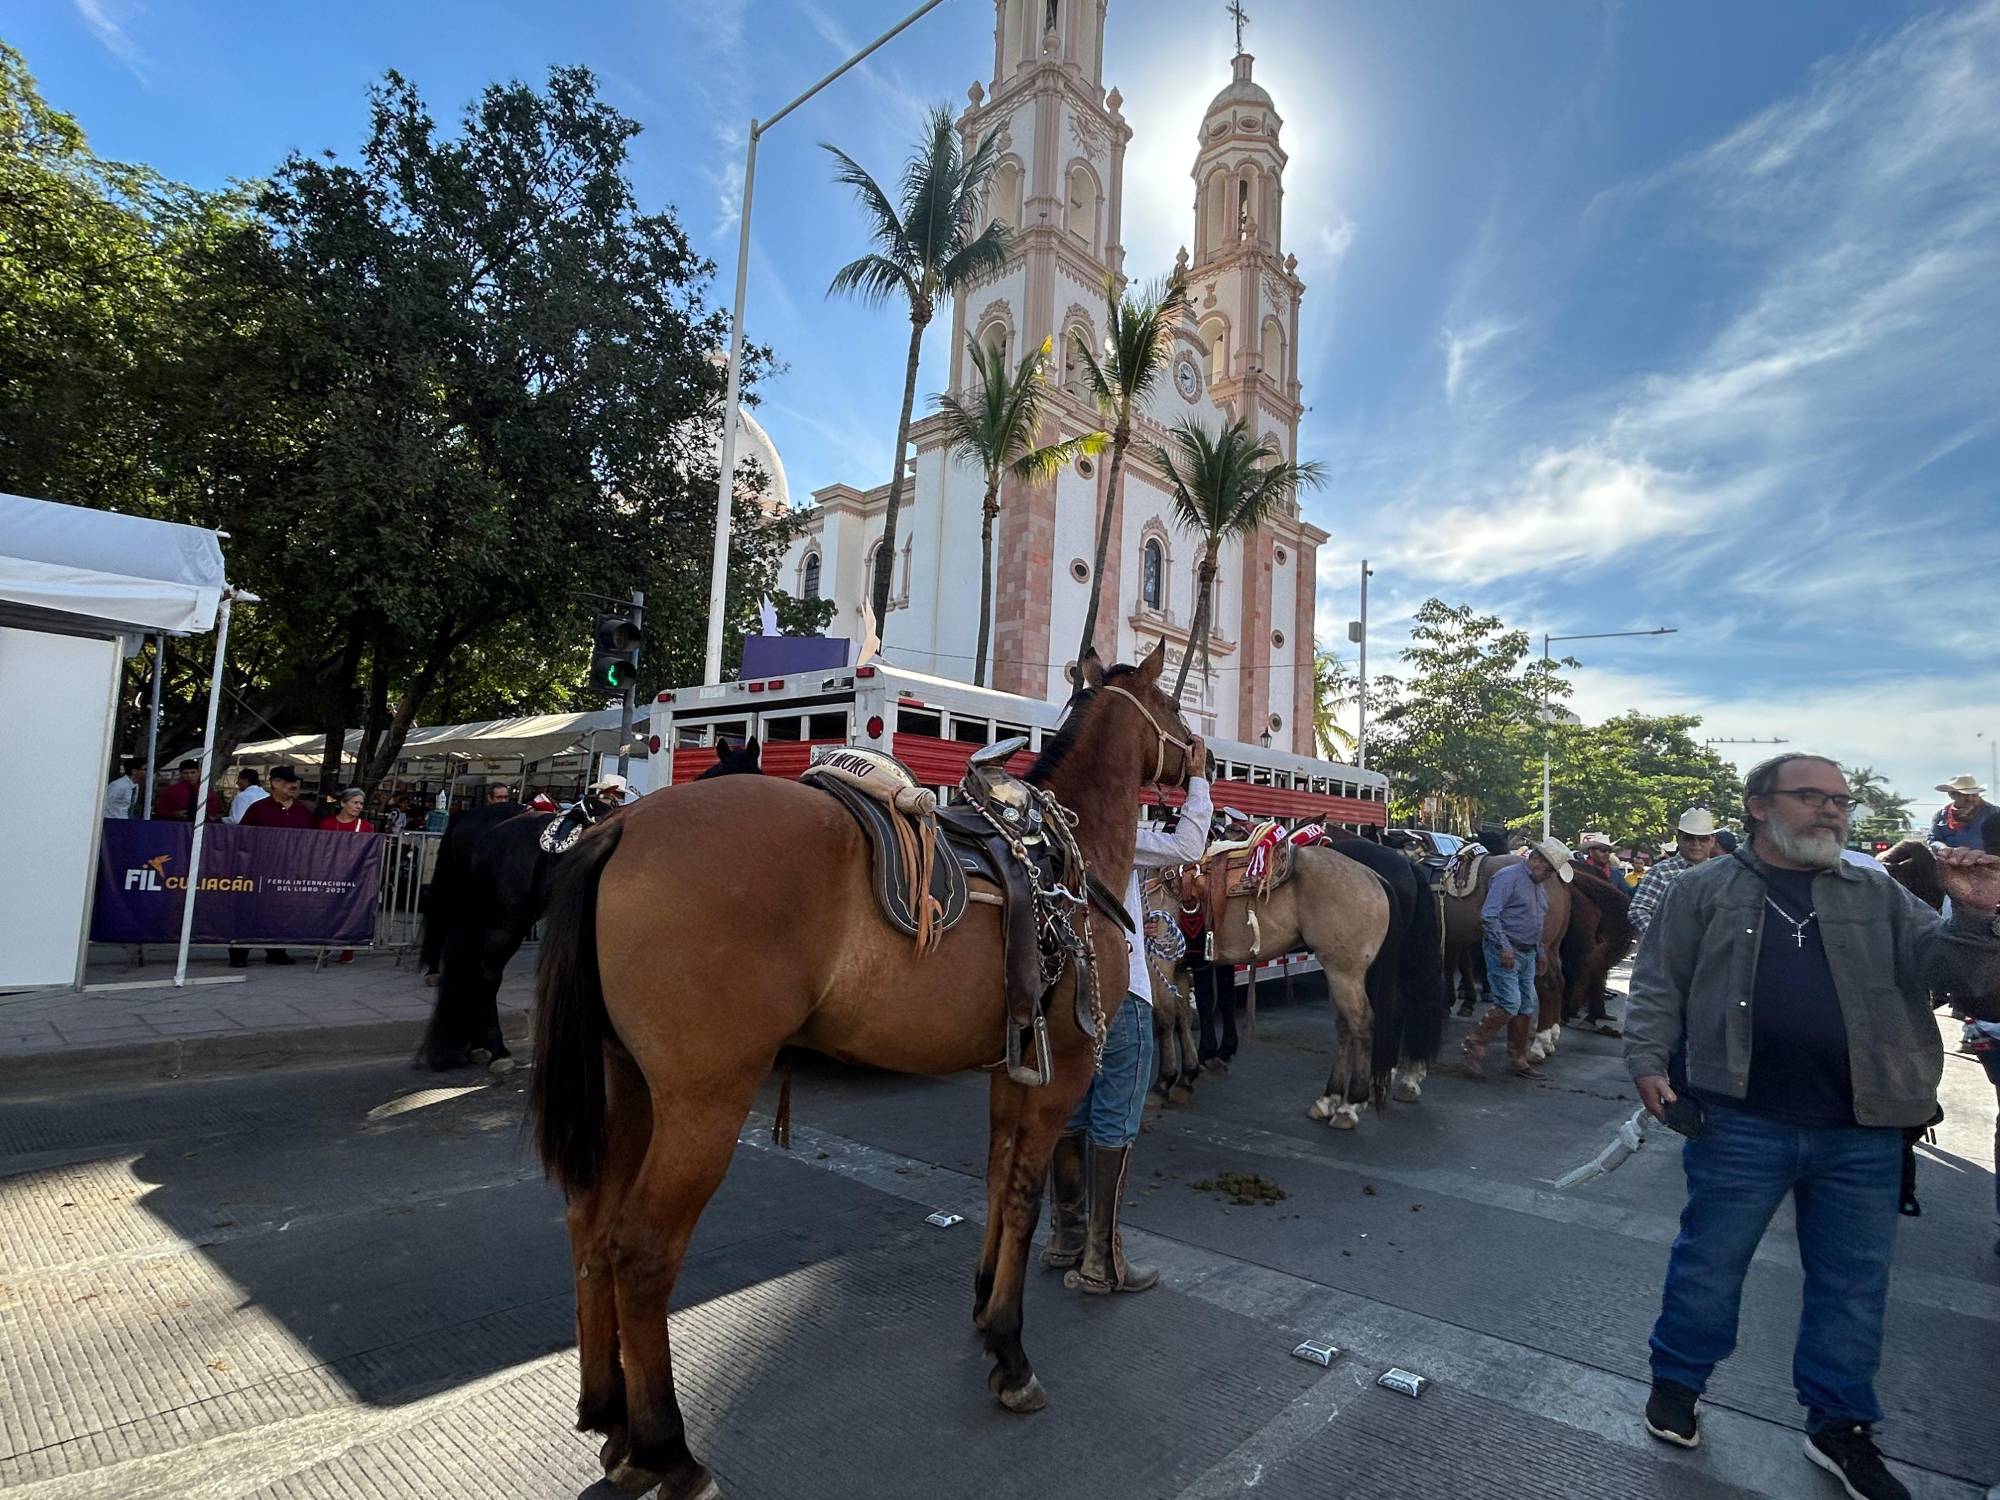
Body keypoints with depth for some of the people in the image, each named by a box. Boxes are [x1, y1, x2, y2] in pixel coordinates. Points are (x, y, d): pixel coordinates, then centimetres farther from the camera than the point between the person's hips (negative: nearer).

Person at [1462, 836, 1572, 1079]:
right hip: (1505, 952, -9)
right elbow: (1488, 915, -20)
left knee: (1527, 1008, 10)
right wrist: (1504, 947, -24)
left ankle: (1520, 1060, 19)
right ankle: (1475, 1044, 1)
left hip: (1528, 954, 9)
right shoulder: (1508, 877, -13)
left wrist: (1540, 950, 18)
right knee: (1509, 1004, -14)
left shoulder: (1539, 888, 17)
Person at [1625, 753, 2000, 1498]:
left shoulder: (1879, 896, 9)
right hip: (1740, 1121, -3)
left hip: (1863, 1130, 3)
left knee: (1853, 1282, 15)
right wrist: (1648, 1061, -10)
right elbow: (1657, 984, 0)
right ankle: (1676, 1380, 29)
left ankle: (1839, 1426, 34)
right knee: (1708, 1261, 10)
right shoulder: (1704, 890, 0)